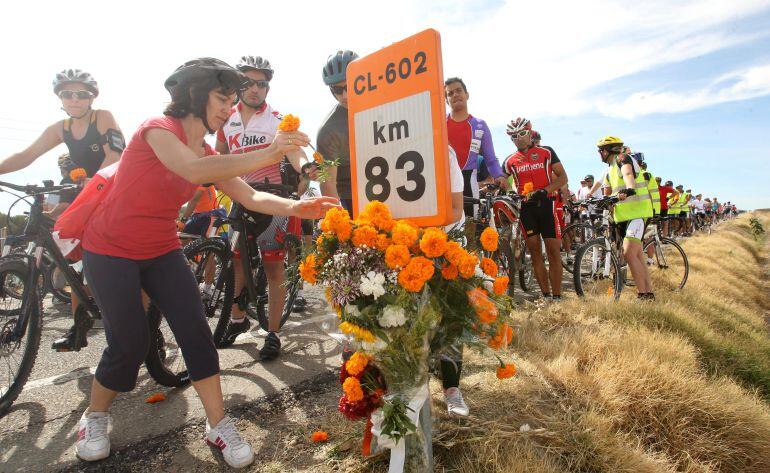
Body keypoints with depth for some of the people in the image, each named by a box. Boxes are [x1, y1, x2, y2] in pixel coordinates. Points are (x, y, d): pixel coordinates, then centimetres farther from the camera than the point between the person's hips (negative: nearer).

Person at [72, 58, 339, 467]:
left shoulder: (208, 155, 2)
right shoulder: (158, 129, -17)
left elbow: (250, 197, -11)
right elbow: (193, 170, -39)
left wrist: (294, 208, -29)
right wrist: (266, 155, -47)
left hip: (161, 251, 6)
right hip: (110, 251, -5)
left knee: (195, 331, -6)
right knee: (130, 343, -5)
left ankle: (219, 425, 5)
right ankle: (94, 416, 26)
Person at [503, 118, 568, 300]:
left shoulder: (546, 153, 6)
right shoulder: (510, 160, 11)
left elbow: (562, 177, 3)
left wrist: (545, 190, -15)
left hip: (546, 204, -2)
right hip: (526, 207, 2)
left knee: (553, 251, -4)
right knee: (535, 252, 2)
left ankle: (557, 296, 2)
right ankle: (545, 295, 9)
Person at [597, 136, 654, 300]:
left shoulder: (623, 159, -8)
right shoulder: (610, 170, 20)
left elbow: (628, 174, -31)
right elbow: (607, 195, 21)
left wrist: (629, 189, -50)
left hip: (637, 212, -10)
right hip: (623, 216, 10)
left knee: (629, 253, -20)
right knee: (638, 256, 11)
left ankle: (643, 294, -14)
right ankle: (649, 293, 17)